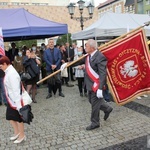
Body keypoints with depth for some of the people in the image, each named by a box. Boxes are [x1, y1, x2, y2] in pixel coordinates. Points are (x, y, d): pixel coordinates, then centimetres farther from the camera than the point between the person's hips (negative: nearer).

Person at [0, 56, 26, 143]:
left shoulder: (11, 74, -26)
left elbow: (16, 90, -27)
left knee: (18, 118, 8)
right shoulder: (9, 72, 4)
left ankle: (22, 136, 28)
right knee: (10, 116, 20)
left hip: (15, 100, -9)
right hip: (11, 100, 9)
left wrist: (18, 104, -26)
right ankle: (17, 132, 39)